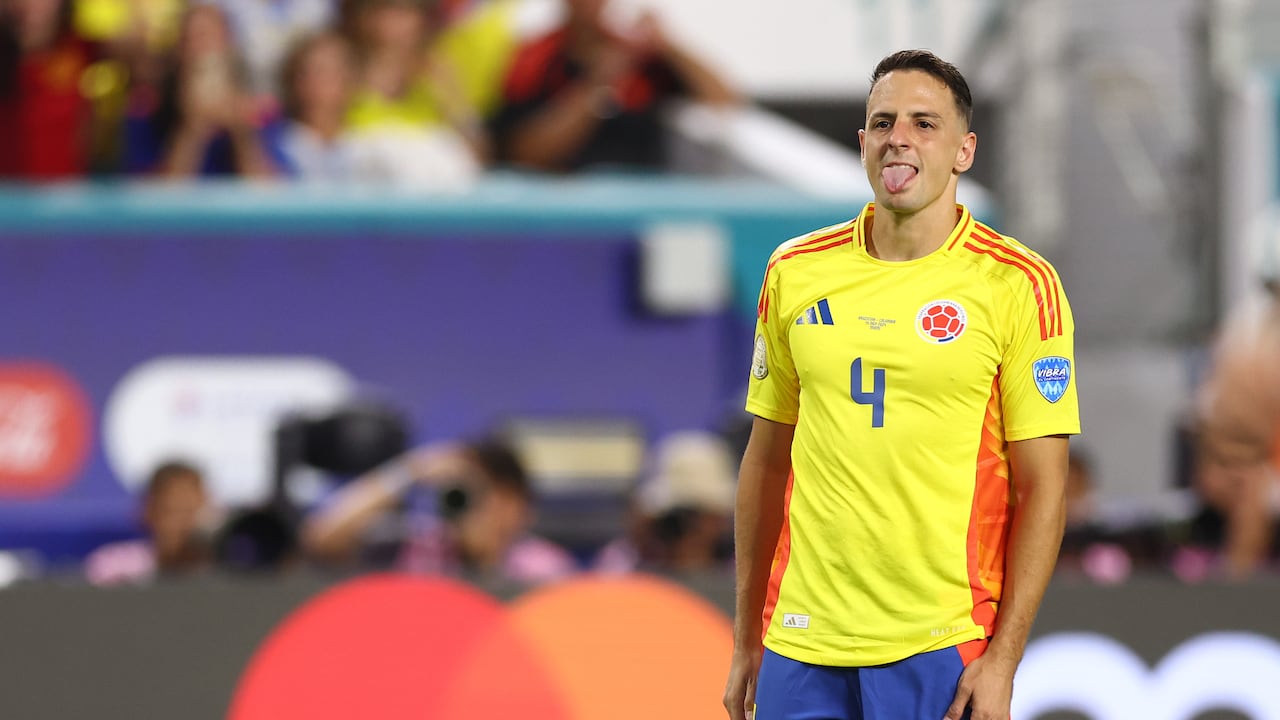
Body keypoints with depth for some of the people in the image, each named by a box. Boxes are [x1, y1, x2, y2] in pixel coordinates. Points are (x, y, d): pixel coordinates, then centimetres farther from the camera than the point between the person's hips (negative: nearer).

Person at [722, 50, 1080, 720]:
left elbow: (1042, 486, -5)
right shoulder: (796, 272, 7)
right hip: (802, 638, 3)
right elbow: (767, 461, 13)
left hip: (942, 649, -3)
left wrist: (1003, 660, -11)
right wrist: (746, 641, 10)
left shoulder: (1018, 283, -3)